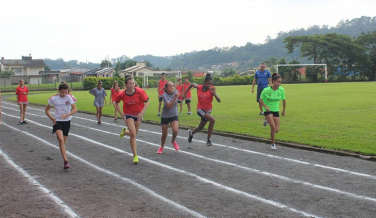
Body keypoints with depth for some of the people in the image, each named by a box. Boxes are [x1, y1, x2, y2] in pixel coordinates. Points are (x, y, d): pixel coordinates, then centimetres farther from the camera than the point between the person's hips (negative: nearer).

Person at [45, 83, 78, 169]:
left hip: (67, 121, 1)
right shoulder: (54, 98, -5)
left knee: (63, 142, 10)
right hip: (58, 122, -1)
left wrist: (66, 115, -30)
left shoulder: (69, 97, -9)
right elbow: (46, 110, 7)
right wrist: (52, 119, -6)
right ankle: (66, 161, -27)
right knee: (61, 139, -21)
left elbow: (75, 109, -16)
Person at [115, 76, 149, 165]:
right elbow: (116, 102, 4)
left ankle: (125, 131, 51)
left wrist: (142, 113, -22)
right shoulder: (122, 94, -17)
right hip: (128, 114, -2)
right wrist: (121, 113, -3)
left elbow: (147, 102, -12)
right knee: (133, 134, -14)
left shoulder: (140, 92, -21)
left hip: (138, 114, 2)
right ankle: (135, 156, -6)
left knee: (133, 134, 13)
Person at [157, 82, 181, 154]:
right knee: (164, 134, 6)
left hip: (174, 116, 2)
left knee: (175, 130, -21)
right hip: (165, 116, -2)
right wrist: (175, 97, -41)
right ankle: (161, 147, 37)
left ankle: (173, 141, 13)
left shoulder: (176, 92, -9)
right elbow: (169, 106, -35)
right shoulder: (164, 95, -21)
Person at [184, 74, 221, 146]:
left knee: (200, 128, 19)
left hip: (208, 110, 3)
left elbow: (219, 100, -22)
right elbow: (191, 84, 13)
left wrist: (214, 94, -38)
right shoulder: (199, 87, -9)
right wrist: (184, 93, 12)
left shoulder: (212, 89, -13)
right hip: (200, 109, -3)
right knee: (212, 120, -27)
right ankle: (208, 140, -17)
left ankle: (191, 133, 53)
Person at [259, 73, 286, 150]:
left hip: (276, 110, 4)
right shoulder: (266, 90, -16)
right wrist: (266, 106, -21)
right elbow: (261, 100, -4)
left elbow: (283, 100, 8)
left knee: (276, 130, -1)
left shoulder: (281, 90, -7)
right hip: (268, 110, -4)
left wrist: (284, 110, 15)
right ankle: (273, 144, 0)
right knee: (273, 127, -18)